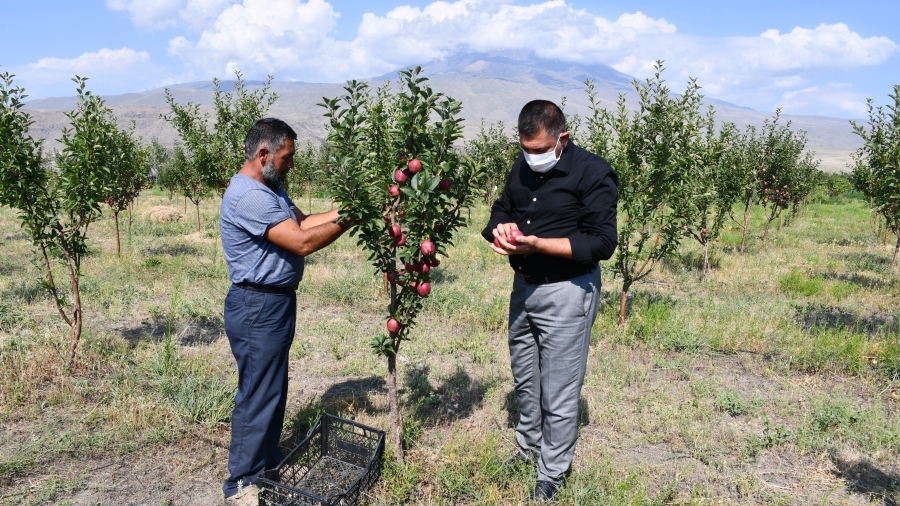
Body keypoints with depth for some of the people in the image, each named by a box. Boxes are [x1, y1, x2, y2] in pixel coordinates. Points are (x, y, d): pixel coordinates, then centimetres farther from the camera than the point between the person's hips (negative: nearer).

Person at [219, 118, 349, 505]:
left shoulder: (270, 187, 10)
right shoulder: (248, 196, -24)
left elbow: (302, 222, 10)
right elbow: (302, 242, -27)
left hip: (276, 302, 10)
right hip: (257, 308, -10)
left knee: (273, 389, 20)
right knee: (259, 394, 1)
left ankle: (268, 463, 37)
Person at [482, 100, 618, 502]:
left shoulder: (593, 174, -16)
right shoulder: (522, 167, 5)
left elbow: (602, 243, -19)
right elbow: (501, 210, 16)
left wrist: (537, 243, -28)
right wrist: (501, 229, -9)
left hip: (566, 292, -7)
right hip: (524, 285, 7)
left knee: (558, 392, 4)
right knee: (524, 378, 20)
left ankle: (552, 472, 24)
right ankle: (528, 446, 42)